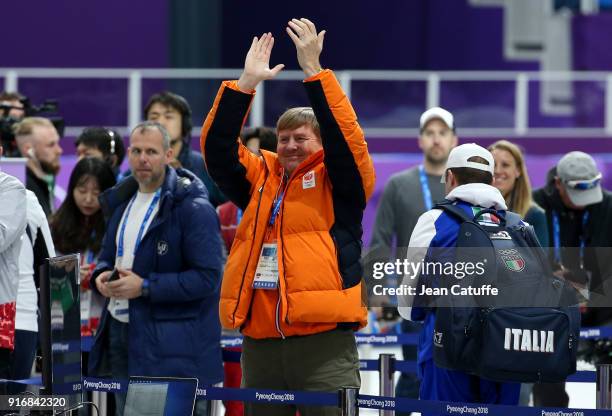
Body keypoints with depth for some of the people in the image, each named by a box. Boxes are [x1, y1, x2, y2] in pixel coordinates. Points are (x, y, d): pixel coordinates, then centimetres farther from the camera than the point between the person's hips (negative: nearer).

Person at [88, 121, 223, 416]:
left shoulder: (193, 208, -12)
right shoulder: (122, 201, 14)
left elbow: (207, 277, -17)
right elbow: (108, 255, 26)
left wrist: (145, 287, -21)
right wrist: (101, 275, 1)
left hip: (173, 345, -8)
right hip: (120, 333, 8)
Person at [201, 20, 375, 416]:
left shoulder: (338, 182, 5)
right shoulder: (261, 179, 16)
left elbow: (344, 135, -10)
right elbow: (217, 148, 7)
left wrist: (313, 69, -13)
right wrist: (247, 82, -1)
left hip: (324, 342, -5)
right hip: (260, 343, 5)